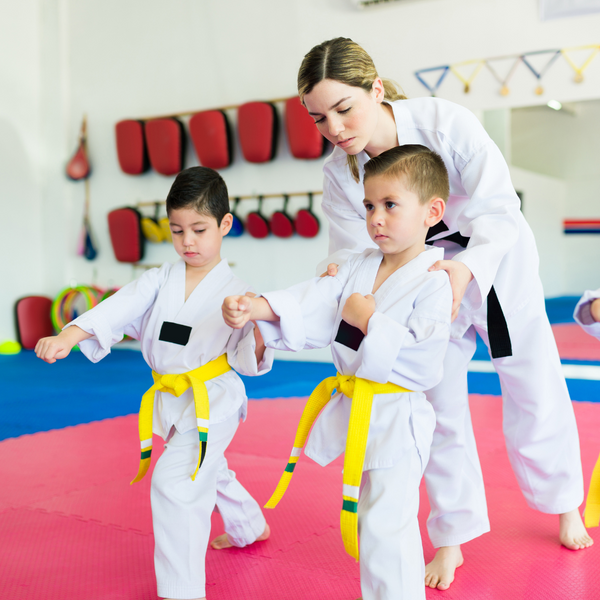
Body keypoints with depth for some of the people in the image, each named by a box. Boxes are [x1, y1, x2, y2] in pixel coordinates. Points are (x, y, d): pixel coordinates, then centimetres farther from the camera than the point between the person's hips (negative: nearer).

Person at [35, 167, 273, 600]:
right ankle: (250, 527, 56)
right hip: (173, 399, 7)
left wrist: (258, 339, -32)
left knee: (174, 480, -21)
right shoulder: (161, 279, 0)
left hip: (213, 401, -7)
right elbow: (122, 308, -15)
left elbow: (247, 361, -10)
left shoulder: (234, 292, -12)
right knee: (206, 471, 27)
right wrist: (69, 334, -29)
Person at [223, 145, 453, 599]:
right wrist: (255, 307, -17)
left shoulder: (433, 283, -16)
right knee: (368, 516, 21)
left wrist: (369, 320, -21)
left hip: (396, 420, -6)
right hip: (351, 408, 7)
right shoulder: (360, 266, 6)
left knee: (386, 526, -1)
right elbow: (312, 304, -3)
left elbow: (423, 360, -24)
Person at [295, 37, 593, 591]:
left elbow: (498, 210, -28)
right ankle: (453, 538, 28)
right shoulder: (338, 174, -17)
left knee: (536, 398, 11)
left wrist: (467, 267, -45)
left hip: (498, 270, -2)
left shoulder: (446, 122, -28)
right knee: (440, 410, 8)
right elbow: (354, 255, -14)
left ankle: (564, 504, 40)